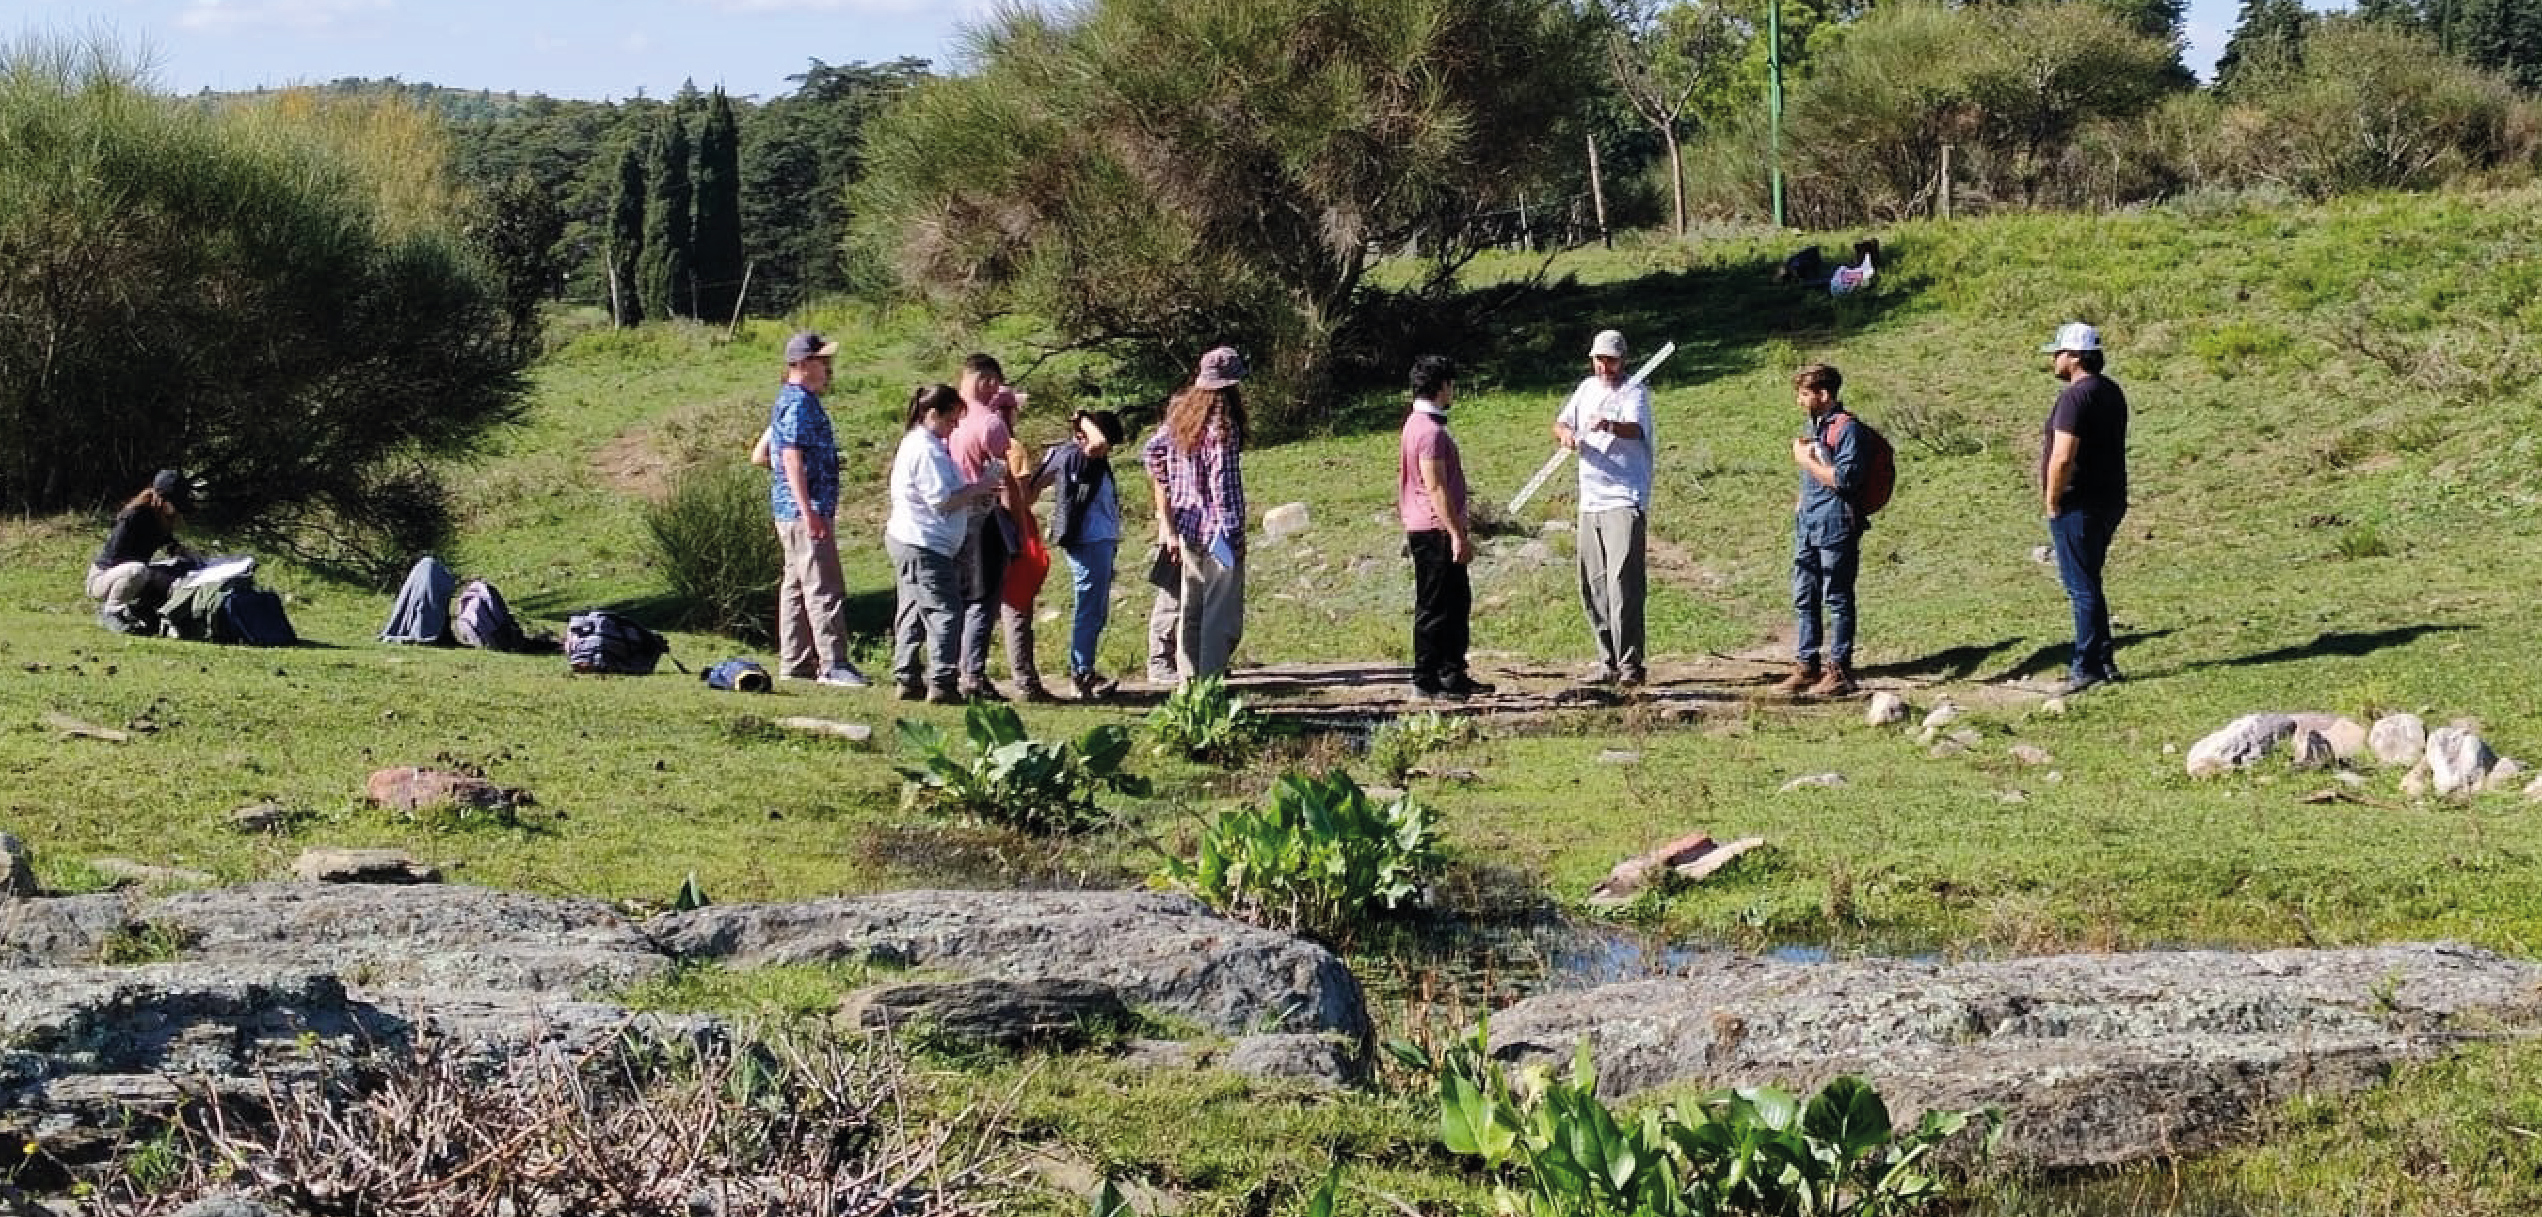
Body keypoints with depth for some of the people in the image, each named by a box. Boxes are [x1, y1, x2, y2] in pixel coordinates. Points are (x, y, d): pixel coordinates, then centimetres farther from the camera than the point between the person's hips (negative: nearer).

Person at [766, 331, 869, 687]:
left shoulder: (793, 400, 18)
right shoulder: (799, 403, -14)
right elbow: (792, 459, -22)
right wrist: (809, 512, -26)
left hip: (794, 511, 11)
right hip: (806, 510, -11)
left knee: (796, 586, 11)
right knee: (824, 588, -11)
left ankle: (794, 663, 15)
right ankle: (832, 664, -12)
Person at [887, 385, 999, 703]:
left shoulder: (915, 443, 16)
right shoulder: (927, 450, -18)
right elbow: (942, 501, -20)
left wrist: (972, 495, 12)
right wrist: (977, 489, -8)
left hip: (906, 542, 11)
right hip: (925, 545, -11)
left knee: (912, 613, 13)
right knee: (944, 612, -8)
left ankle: (907, 680, 16)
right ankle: (941, 684, -10)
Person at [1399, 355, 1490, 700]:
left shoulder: (1417, 423, 15)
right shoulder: (1431, 431, -18)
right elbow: (1435, 488, -22)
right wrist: (1457, 534, -22)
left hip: (1426, 531, 10)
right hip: (1435, 532, -10)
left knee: (1458, 601, 17)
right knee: (1434, 608, -4)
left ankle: (1453, 674, 24)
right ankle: (1427, 682, 1)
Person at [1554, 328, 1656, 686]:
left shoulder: (1634, 393, -4)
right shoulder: (1587, 389, 16)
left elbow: (1634, 429, -23)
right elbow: (1560, 424, 16)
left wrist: (1611, 426, -46)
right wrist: (1566, 433, -9)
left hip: (1625, 500, -7)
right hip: (1590, 502, 7)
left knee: (1623, 583, -16)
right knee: (1593, 587, 8)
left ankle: (1631, 663, -17)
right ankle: (1608, 661, 16)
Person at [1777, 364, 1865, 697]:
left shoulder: (1847, 428, -12)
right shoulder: (1815, 425, 16)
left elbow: (1845, 479, -18)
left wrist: (1807, 460, -14)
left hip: (1835, 527, -9)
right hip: (1807, 526, 9)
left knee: (1837, 600, -2)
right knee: (1804, 598, 11)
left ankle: (1840, 670, 2)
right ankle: (1806, 666, 18)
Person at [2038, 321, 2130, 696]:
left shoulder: (2076, 396, -18)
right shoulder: (2111, 391, 13)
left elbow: (2062, 458, -25)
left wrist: (2052, 501, -12)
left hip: (2078, 506, -10)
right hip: (2109, 502, 10)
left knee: (2082, 588, -4)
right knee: (2087, 585, 18)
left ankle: (2087, 668, -1)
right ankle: (2104, 661, 21)